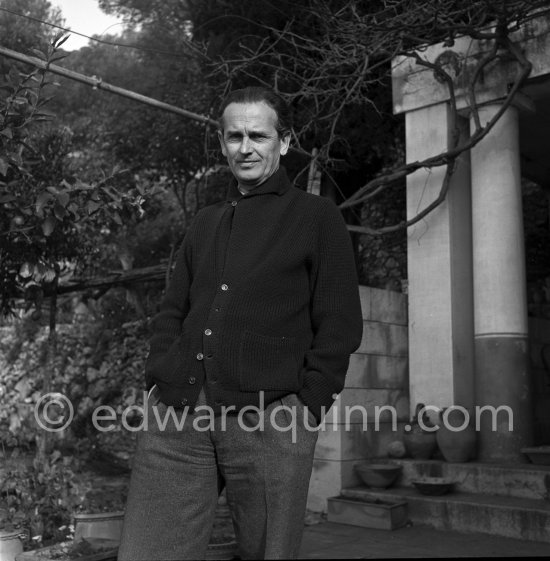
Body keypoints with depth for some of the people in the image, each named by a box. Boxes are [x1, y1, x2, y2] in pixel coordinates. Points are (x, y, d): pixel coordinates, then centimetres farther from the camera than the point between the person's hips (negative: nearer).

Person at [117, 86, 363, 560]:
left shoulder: (317, 216, 7)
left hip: (270, 422, -4)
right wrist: (159, 377, 7)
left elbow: (341, 324, 1)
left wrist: (306, 405, -8)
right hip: (178, 414, 4)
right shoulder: (206, 223, 22)